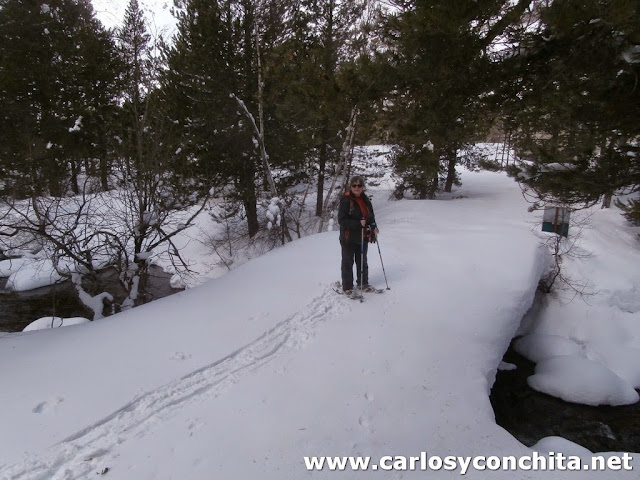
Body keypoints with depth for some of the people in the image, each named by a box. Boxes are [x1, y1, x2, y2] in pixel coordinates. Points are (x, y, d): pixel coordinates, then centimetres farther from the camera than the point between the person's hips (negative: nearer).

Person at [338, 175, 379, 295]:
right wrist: (358, 223, -26)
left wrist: (374, 227, -1)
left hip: (363, 237, 6)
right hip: (349, 238, -6)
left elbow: (371, 216, 19)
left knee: (362, 261, 17)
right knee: (348, 262, 4)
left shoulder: (366, 200, 7)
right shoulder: (346, 200, -13)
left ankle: (363, 283, 32)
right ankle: (347, 287, 14)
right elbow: (341, 220, -18)